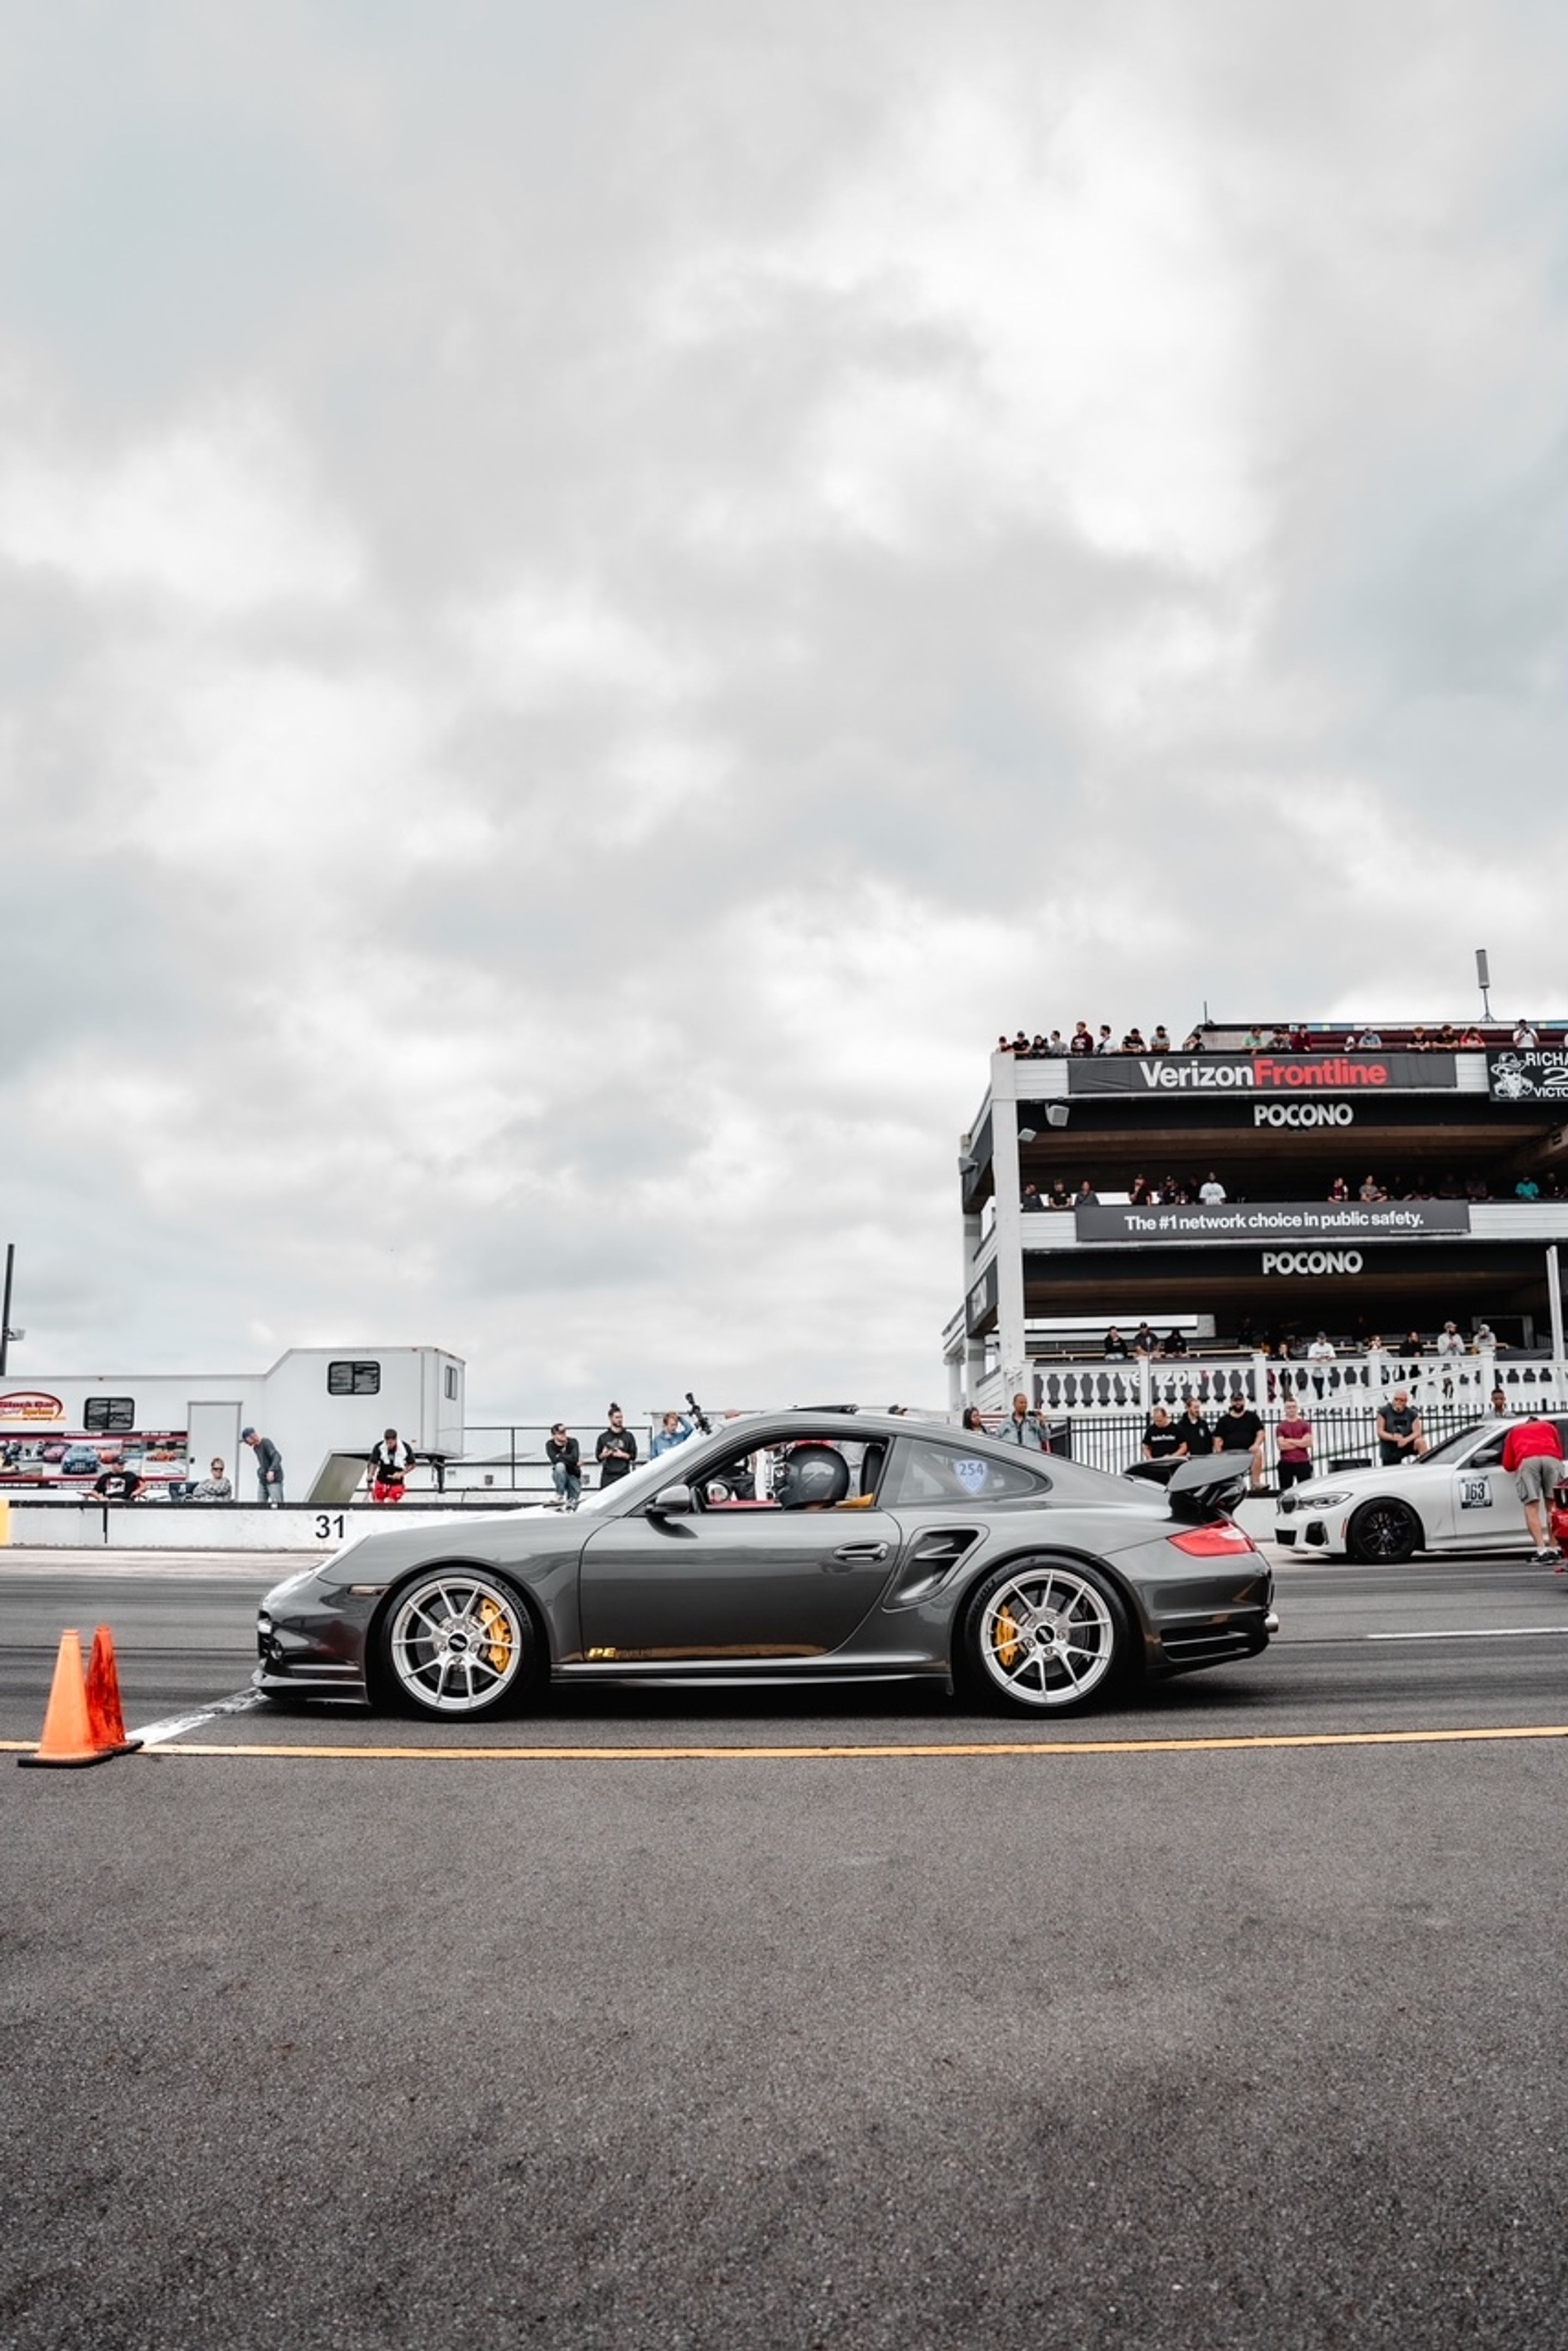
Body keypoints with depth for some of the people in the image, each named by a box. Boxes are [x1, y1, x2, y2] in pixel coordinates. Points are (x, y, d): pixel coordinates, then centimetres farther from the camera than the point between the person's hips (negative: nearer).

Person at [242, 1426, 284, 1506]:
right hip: (263, 1481, 8)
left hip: (274, 1480, -8)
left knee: (275, 1506, -15)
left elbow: (278, 1457, -22)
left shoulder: (266, 1443, -11)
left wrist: (272, 1471, -34)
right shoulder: (255, 1448, 13)